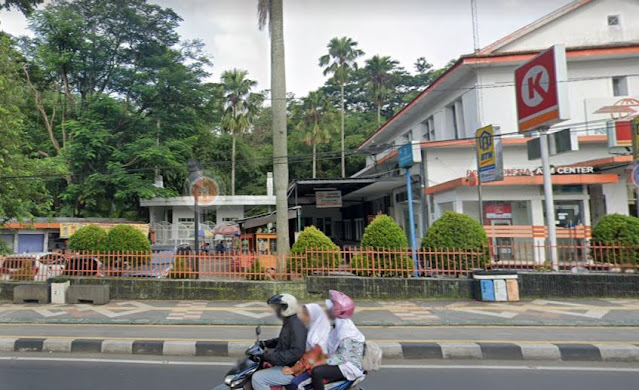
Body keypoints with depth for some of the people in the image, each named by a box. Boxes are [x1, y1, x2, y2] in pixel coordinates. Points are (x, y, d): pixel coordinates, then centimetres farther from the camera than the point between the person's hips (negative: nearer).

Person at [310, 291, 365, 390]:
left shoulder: (345, 329, -23)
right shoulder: (340, 324, 7)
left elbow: (343, 356, -27)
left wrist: (323, 362, -27)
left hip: (349, 367, -11)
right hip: (343, 362, 11)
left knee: (316, 372, -26)